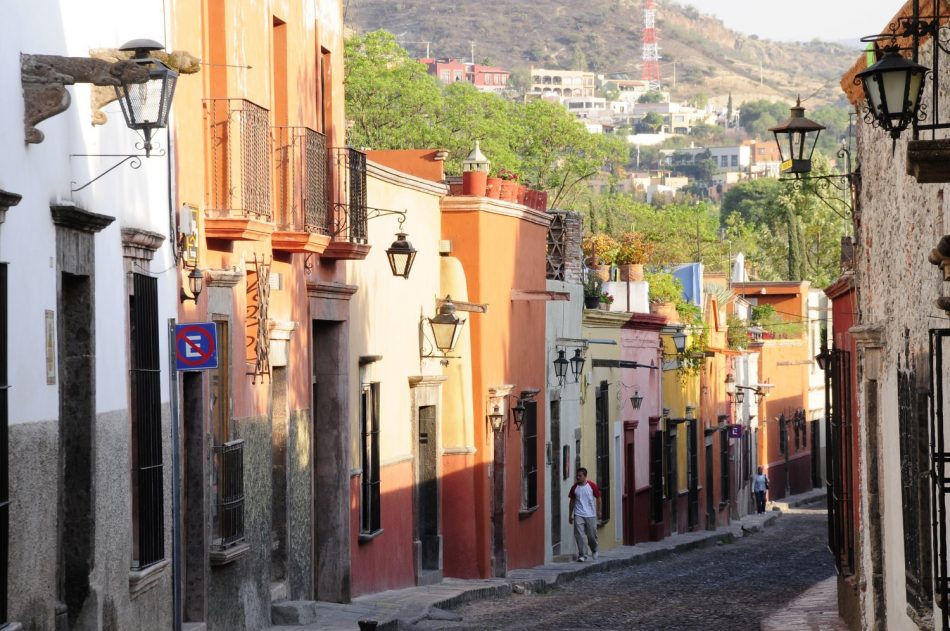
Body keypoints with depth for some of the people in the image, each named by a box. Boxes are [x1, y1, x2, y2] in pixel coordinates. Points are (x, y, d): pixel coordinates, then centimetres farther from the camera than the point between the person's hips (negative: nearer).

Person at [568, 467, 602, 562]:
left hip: (590, 515, -1)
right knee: (580, 535, -10)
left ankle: (594, 550, 33)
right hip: (578, 515, 1)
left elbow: (598, 498, 6)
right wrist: (570, 515, 11)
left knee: (592, 535, 6)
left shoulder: (592, 486, -4)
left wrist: (598, 511, 7)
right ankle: (582, 555, -6)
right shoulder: (575, 487, 2)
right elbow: (572, 501, 10)